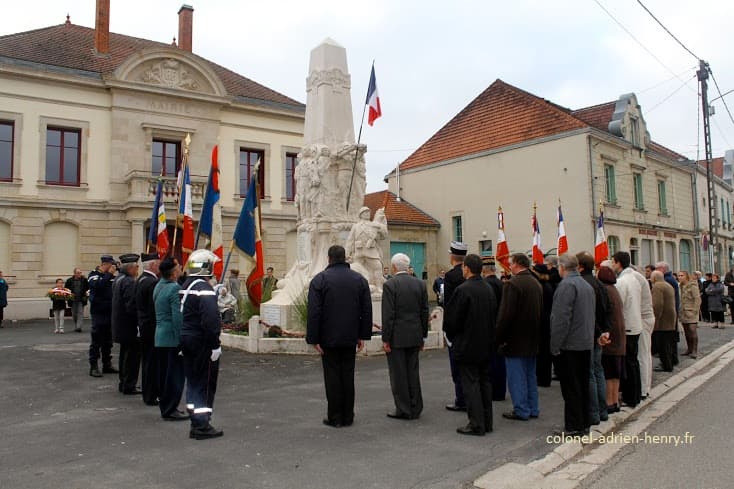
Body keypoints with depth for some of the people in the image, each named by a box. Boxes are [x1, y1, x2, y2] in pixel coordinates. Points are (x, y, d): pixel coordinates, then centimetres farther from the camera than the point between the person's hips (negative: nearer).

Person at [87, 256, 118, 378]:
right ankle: (93, 366, 4)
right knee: (96, 341, -2)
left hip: (110, 312, 6)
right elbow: (97, 286, -24)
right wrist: (109, 274, -21)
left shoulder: (111, 276, 12)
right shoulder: (94, 274, -3)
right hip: (98, 312, -6)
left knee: (108, 341, 12)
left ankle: (107, 364, 20)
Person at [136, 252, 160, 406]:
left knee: (147, 360, 17)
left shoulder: (140, 280, 10)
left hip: (143, 325, 10)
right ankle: (151, 396, 6)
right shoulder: (153, 282, -21)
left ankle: (147, 393, 28)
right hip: (152, 328, -10)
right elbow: (155, 308, -22)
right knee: (153, 361, -2)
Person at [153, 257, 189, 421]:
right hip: (173, 338, -9)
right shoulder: (174, 288, -17)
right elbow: (178, 316, -21)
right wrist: (182, 339, -16)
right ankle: (170, 410, 5)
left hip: (160, 337, 9)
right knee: (175, 373, -1)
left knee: (164, 373, 15)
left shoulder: (158, 286, 10)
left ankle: (165, 406, 25)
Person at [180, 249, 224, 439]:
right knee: (205, 384, 1)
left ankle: (196, 424, 26)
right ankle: (202, 426, 6)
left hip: (186, 338, 9)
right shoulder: (204, 289, -19)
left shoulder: (186, 286, 11)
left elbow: (183, 314, 15)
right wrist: (215, 345, -23)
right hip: (202, 342, -9)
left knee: (193, 382, 16)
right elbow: (210, 320, -27)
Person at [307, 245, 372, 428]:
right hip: (350, 337, 3)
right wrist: (362, 336, 9)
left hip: (329, 338, -3)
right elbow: (367, 311, 4)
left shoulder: (320, 279, -7)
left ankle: (335, 417, 9)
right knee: (348, 375, 11)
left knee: (332, 377, 4)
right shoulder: (360, 279, 5)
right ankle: (348, 416, 17)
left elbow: (314, 312, -12)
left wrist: (314, 339, -8)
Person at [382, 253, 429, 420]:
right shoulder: (420, 284, 4)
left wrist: (386, 339, -9)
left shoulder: (390, 284, -12)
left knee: (398, 375, 4)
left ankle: (403, 410, 10)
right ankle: (415, 409, 19)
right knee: (413, 372, 13)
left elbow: (388, 314, -15)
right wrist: (422, 336, 15)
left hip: (396, 337, -5)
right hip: (414, 337, 5)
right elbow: (424, 312, 7)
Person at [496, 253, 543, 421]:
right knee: (530, 374, 16)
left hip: (515, 340, -8)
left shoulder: (513, 284, -18)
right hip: (532, 339, 8)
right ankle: (532, 409, 24)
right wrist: (536, 334, 19)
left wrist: (499, 338, -13)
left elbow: (505, 314, -20)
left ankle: (521, 410, 7)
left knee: (516, 376, 1)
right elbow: (541, 311, 13)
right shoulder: (536, 284, 9)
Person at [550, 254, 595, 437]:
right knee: (583, 385, 15)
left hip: (569, 345, -9)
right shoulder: (587, 285, 13)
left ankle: (574, 427, 5)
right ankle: (585, 423, 23)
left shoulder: (566, 285, -16)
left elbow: (561, 318, -21)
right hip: (586, 343, 9)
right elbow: (592, 316, 18)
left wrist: (555, 345, -16)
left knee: (571, 388, -1)